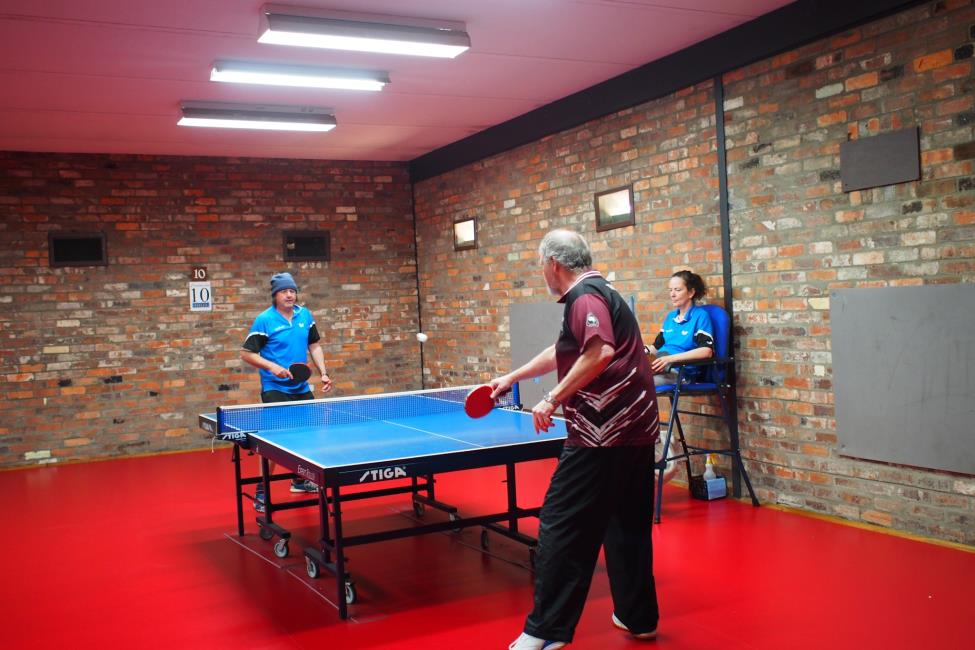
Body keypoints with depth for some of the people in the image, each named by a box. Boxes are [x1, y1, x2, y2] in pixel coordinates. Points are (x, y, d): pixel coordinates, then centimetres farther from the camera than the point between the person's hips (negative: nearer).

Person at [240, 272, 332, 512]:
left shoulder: (305, 315, 4)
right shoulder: (264, 320, -12)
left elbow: (314, 346, 14)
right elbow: (247, 353, -10)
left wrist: (323, 373, 3)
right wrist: (272, 367, -22)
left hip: (301, 388, 6)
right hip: (275, 389, -6)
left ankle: (299, 480, 35)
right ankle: (261, 492, 0)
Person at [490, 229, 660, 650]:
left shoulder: (585, 296, -12)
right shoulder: (599, 293, 20)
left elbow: (600, 353, -28)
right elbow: (562, 352, 31)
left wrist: (553, 399, -21)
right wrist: (511, 378, 37)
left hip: (602, 435, -10)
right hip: (635, 431, 10)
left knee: (562, 529, -3)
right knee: (628, 526, 17)